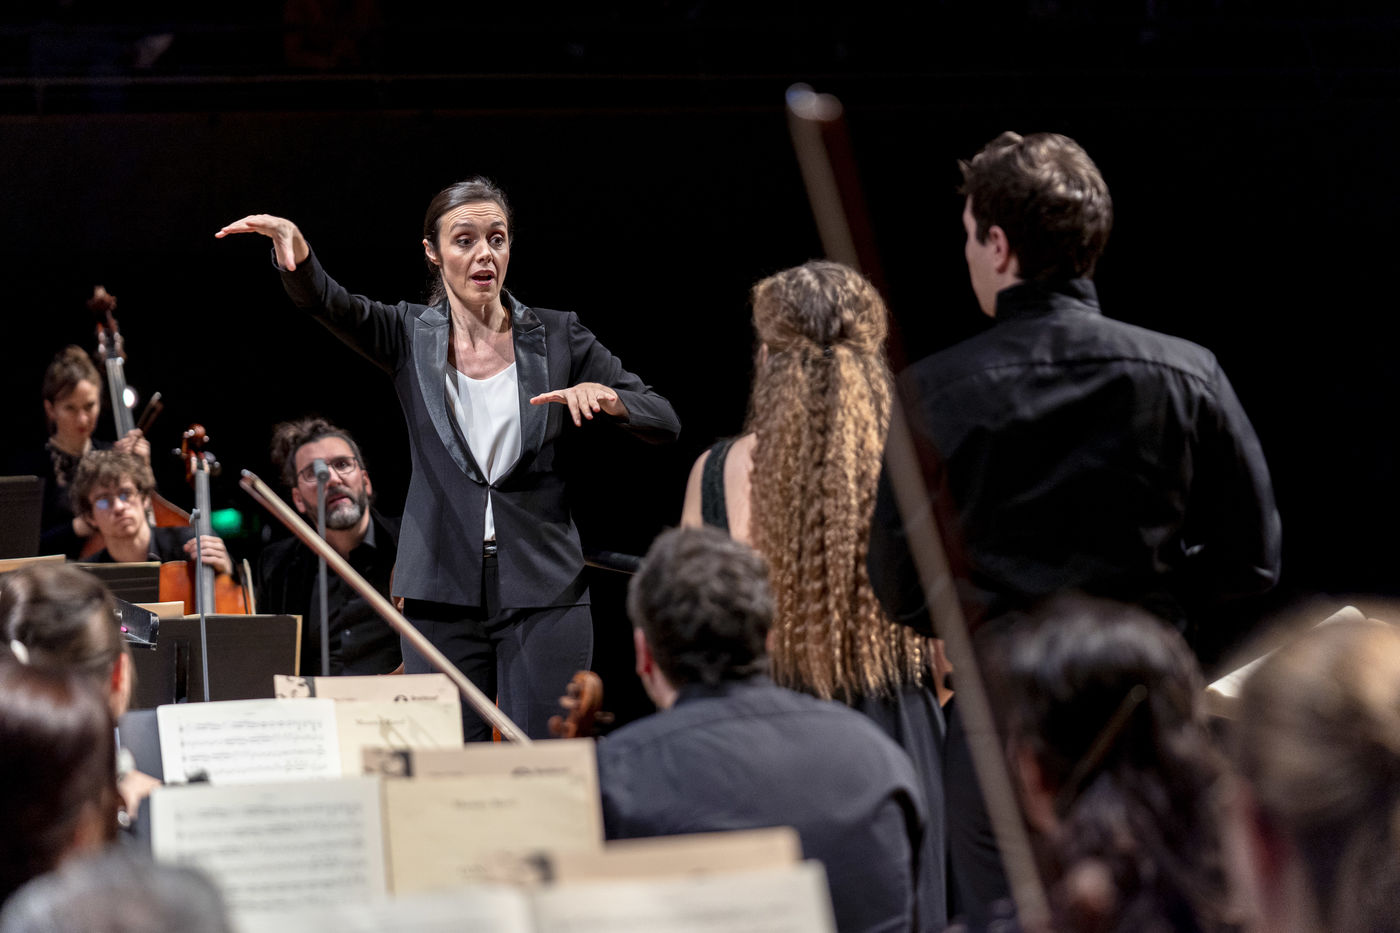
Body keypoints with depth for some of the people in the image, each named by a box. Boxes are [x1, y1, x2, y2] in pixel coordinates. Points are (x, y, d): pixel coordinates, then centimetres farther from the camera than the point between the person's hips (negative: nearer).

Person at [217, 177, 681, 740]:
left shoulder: (557, 337, 5)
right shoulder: (410, 336, 6)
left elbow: (665, 424, 3)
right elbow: (324, 301, -13)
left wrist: (605, 396, -16)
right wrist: (293, 246, -34)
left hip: (544, 592, 0)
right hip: (443, 596, 1)